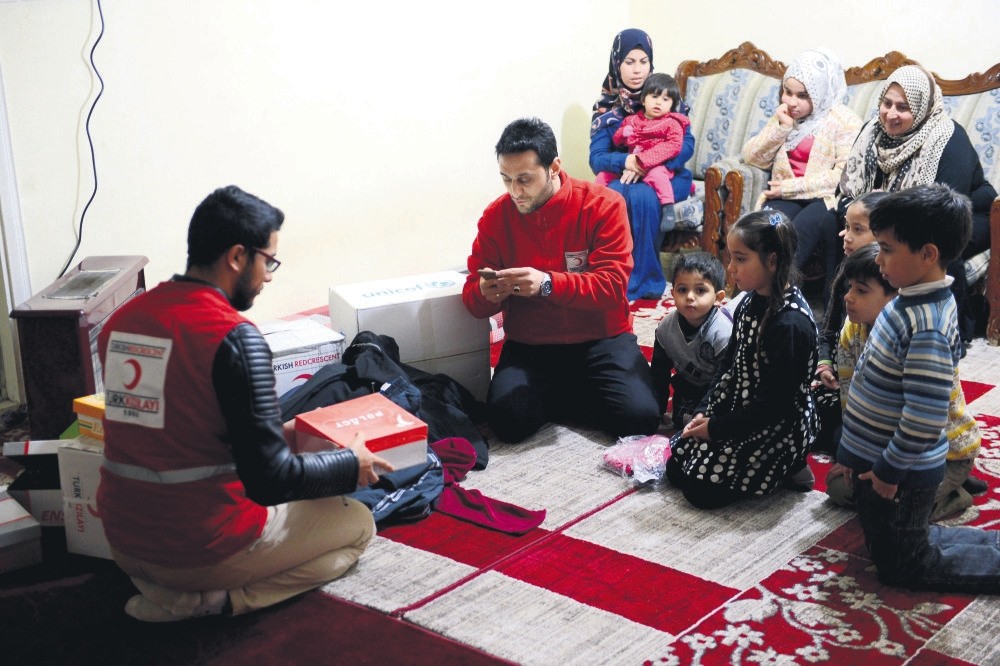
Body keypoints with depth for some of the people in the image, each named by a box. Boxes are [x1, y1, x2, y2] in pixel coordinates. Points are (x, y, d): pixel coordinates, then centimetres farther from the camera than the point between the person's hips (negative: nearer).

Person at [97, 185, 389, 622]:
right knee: (357, 524, 14)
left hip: (124, 543, 7)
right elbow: (270, 481, -21)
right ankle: (214, 599, -2)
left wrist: (273, 431, 20)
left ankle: (164, 588, 10)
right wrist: (352, 465, -3)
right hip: (205, 548, -7)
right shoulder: (233, 336, -21)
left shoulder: (122, 319, 1)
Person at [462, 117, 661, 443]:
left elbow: (612, 285, -18)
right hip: (528, 344, 2)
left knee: (638, 417, -23)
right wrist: (486, 293, -27)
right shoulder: (495, 217, -3)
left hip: (600, 338, -2)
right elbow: (473, 297, -1)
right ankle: (580, 393, 9)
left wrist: (548, 283, -34)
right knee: (507, 421, -23)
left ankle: (578, 391, 11)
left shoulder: (604, 205, -10)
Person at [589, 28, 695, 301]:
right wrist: (626, 161, -28)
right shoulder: (606, 104, 2)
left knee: (641, 196, -34)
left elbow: (686, 144, -8)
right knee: (612, 197, -33)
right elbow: (596, 158, -6)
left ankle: (642, 279, -23)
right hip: (621, 175, 1)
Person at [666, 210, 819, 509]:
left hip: (780, 426, -9)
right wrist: (705, 413, 0)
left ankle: (787, 468, 4)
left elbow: (777, 402, -24)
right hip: (739, 410, 9)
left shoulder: (791, 324, -26)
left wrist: (717, 427, -18)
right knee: (675, 465, 7)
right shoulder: (751, 302, 1)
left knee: (702, 488, -13)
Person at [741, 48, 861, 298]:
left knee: (795, 238, -33)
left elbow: (844, 176, -14)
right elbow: (752, 158, 10)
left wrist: (791, 187, -14)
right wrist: (779, 127, -5)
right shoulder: (784, 116, 16)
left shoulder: (845, 121, -3)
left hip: (824, 198, -4)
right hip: (786, 197, 4)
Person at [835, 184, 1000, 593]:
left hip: (901, 473, -9)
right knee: (897, 541, 27)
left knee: (901, 565, 11)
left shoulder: (926, 328, -30)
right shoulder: (913, 300, 0)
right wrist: (853, 452, 19)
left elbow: (925, 419, -32)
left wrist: (889, 470, -19)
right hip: (874, 458, 9)